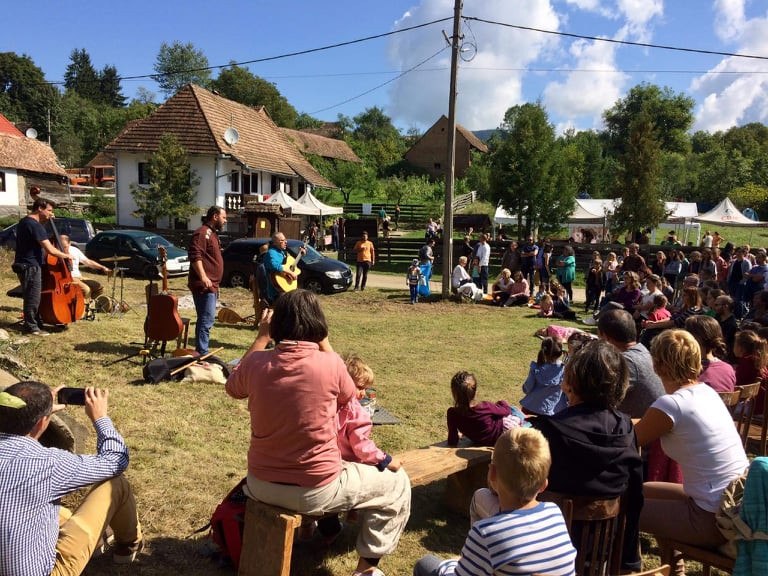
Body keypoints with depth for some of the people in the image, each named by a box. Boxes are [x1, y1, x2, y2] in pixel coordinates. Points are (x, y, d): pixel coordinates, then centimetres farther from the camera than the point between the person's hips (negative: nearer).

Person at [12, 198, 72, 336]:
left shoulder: (25, 221, 11)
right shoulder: (35, 226, -20)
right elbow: (50, 250, -24)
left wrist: (47, 220, 16)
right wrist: (66, 255, -9)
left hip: (25, 264, 10)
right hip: (30, 266, -10)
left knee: (34, 297, 18)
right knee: (33, 298, -2)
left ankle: (37, 323, 27)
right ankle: (31, 327, 6)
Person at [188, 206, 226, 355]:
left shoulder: (212, 234, 22)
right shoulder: (202, 233, -11)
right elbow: (195, 256, -23)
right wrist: (203, 277, -32)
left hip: (211, 286, 11)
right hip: (204, 285, -11)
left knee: (206, 319, 14)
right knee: (207, 319, -11)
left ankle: (201, 352, 22)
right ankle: (202, 353, -9)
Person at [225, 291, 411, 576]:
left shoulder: (256, 362, -12)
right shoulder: (329, 363, -21)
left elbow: (233, 388, 13)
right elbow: (348, 396, 3)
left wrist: (261, 337, 13)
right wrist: (323, 341, 5)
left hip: (260, 484, 5)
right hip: (315, 491, -4)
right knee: (397, 484, 16)